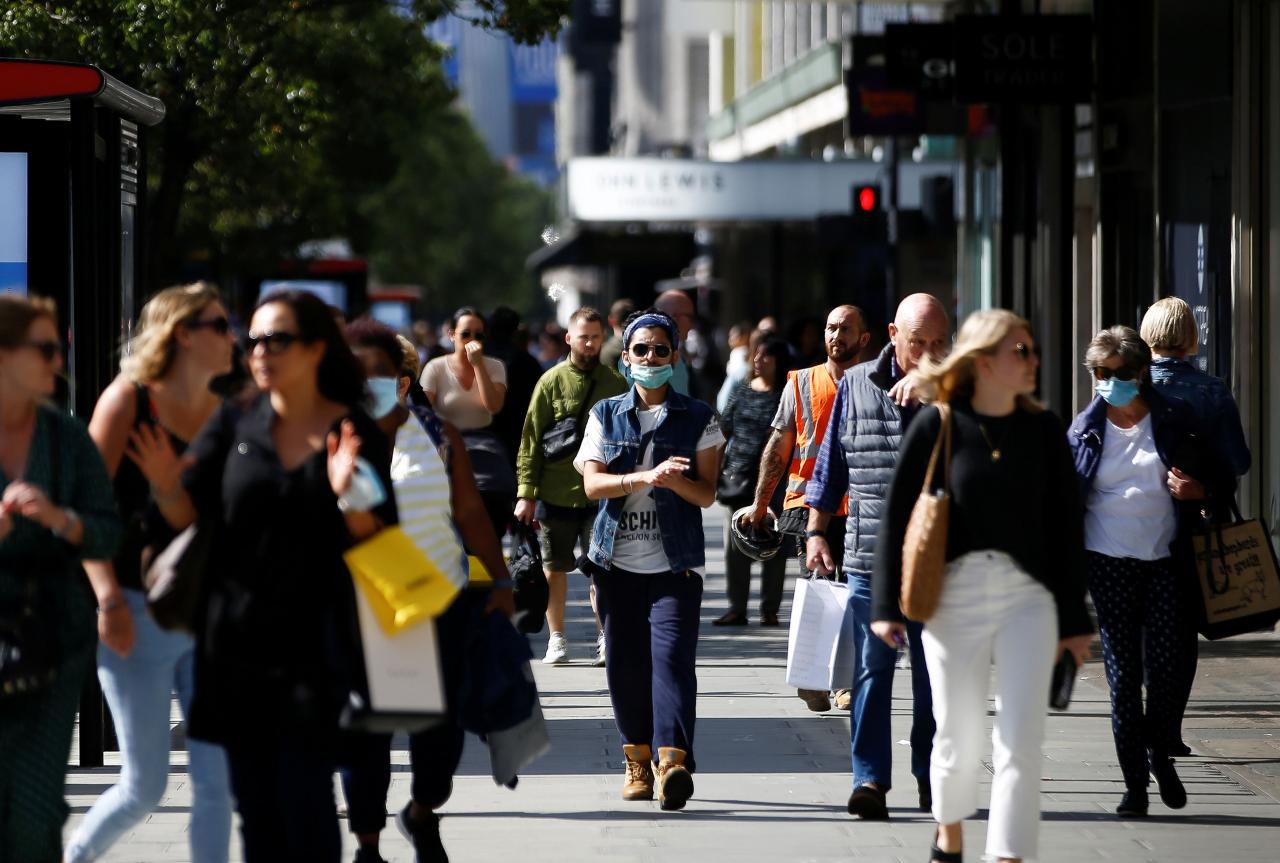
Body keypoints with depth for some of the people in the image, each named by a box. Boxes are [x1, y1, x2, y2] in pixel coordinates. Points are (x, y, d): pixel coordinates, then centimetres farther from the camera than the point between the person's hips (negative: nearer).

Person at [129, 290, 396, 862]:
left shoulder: (356, 434, -1)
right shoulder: (236, 423, 6)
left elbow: (379, 543, -2)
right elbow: (187, 515, 4)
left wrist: (349, 498, -21)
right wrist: (168, 486, -17)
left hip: (313, 647, -3)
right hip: (237, 642, 3)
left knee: (305, 800, -7)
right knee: (254, 804, 7)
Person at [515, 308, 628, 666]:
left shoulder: (616, 384, 5)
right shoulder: (552, 382, 1)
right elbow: (531, 440, 1)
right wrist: (526, 493, -4)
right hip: (556, 494, 0)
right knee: (554, 568, 7)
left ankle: (605, 639, 7)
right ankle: (557, 639, 19)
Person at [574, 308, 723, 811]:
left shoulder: (698, 418, 7)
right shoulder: (606, 415, 11)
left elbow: (706, 494, 2)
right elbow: (593, 483, -3)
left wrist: (675, 481, -20)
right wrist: (645, 476, -20)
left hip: (675, 562, -2)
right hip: (618, 559, 2)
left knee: (671, 655, -17)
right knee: (625, 662, 3)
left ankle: (672, 760, -27)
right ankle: (638, 759, 17)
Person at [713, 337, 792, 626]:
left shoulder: (785, 396, -3)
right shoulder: (742, 392, 11)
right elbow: (724, 430, 16)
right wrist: (718, 470, 10)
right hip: (740, 478, 4)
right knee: (735, 545, 4)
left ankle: (770, 610, 8)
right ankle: (737, 608, 9)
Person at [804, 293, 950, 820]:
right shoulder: (856, 385, 7)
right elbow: (832, 461, 13)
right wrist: (816, 532, 10)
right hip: (870, 557, 0)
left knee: (935, 672, 6)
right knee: (871, 668, -4)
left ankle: (931, 777, 16)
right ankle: (870, 778, -2)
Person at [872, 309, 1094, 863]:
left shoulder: (1042, 429, 3)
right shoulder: (937, 426, -5)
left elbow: (1065, 525, 7)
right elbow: (897, 515, -2)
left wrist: (1074, 619, 7)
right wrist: (885, 606, -5)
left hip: (1028, 596, 1)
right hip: (954, 595, -1)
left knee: (1021, 741, -6)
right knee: (959, 735, 10)